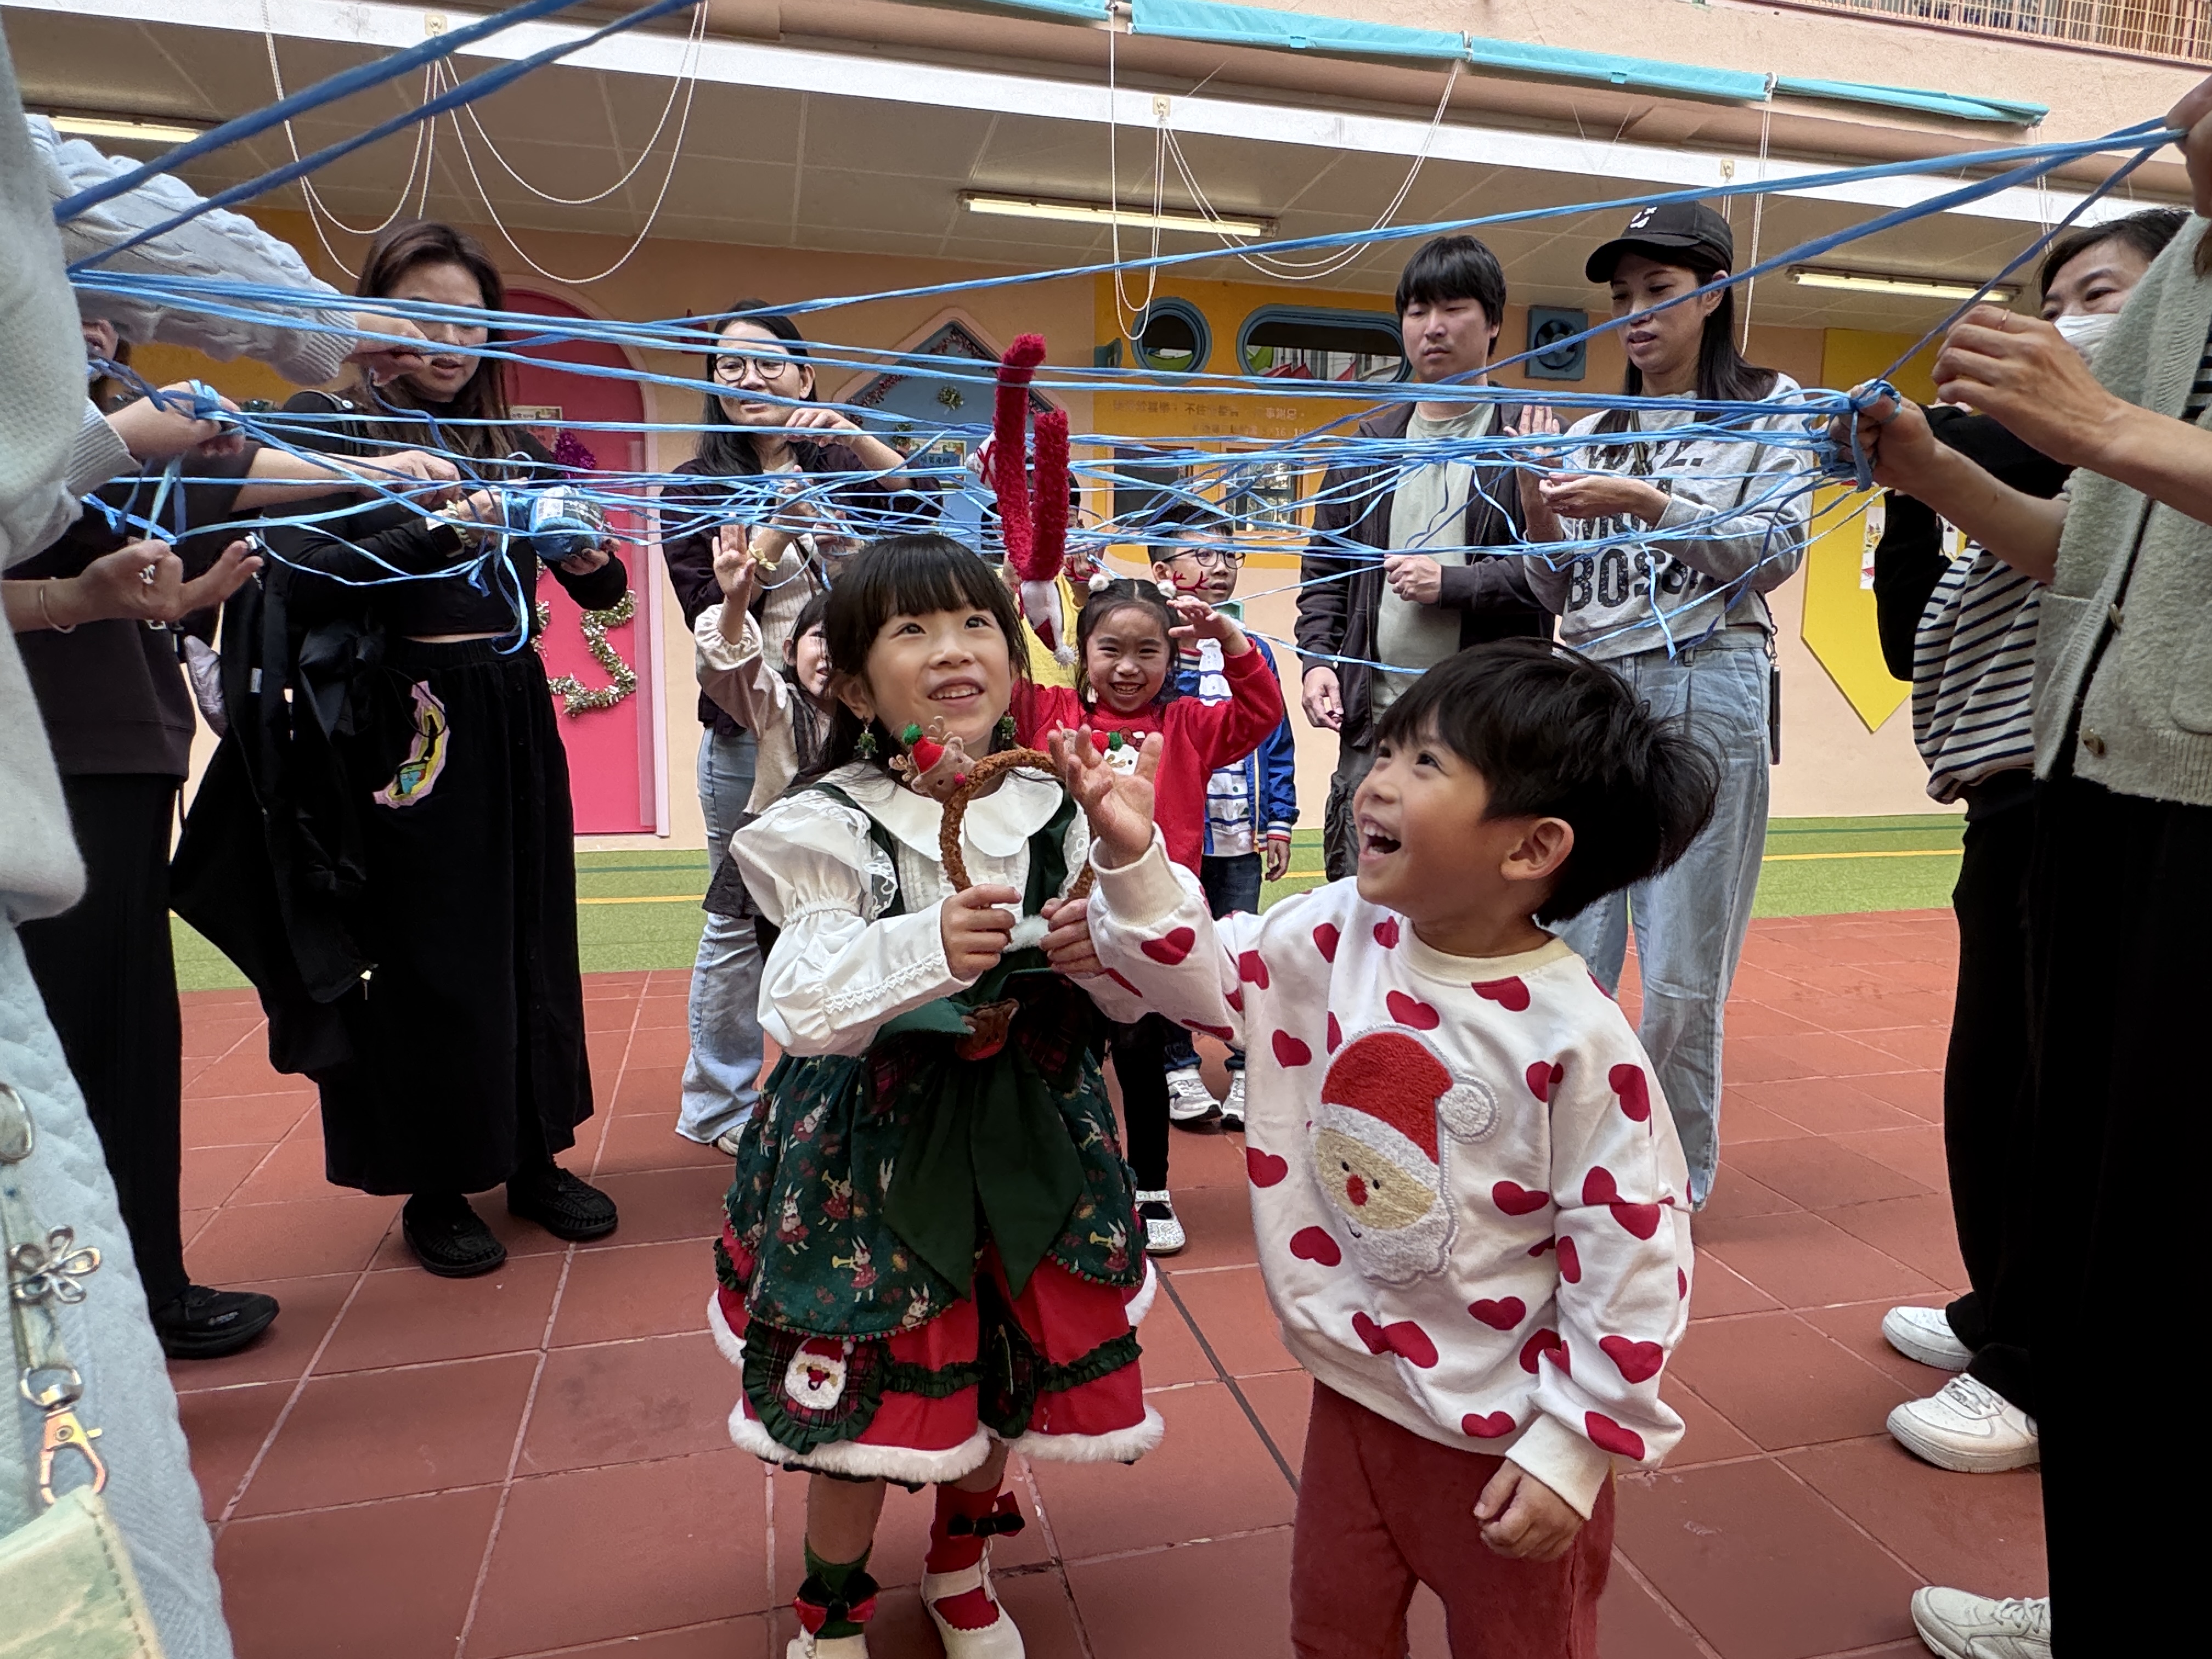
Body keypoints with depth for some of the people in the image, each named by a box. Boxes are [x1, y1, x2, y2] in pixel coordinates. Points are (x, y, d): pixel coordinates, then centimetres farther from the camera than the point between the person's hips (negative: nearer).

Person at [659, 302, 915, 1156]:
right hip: (751, 730, -2)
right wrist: (773, 538, -17)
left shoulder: (842, 468, 10)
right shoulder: (695, 487, 4)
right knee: (739, 920, 5)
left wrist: (856, 437, -16)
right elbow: (707, 611, -6)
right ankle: (720, 1105, 21)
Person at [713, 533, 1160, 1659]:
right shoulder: (830, 828, -12)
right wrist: (930, 949, -36)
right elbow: (800, 1012, -21)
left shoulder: (1057, 813, -5)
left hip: (1027, 1134, 3)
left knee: (1007, 1376, 18)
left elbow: (1133, 1000, 0)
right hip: (870, 1145, -3)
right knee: (862, 1400, 9)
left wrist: (1105, 950, -22)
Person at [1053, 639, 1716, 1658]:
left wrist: (1573, 1450, -15)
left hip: (1503, 1438, -5)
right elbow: (1205, 971, 2)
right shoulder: (1336, 935, -11)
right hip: (1352, 1386, 5)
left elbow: (1631, 1250, -20)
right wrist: (1132, 857, -12)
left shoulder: (1574, 1036, -26)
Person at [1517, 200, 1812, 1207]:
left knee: (1682, 977, 0)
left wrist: (1648, 504, -13)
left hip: (1706, 694, -3)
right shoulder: (1594, 433, 17)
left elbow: (1778, 551, -3)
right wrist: (1543, 519, -3)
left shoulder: (1769, 408, 9)